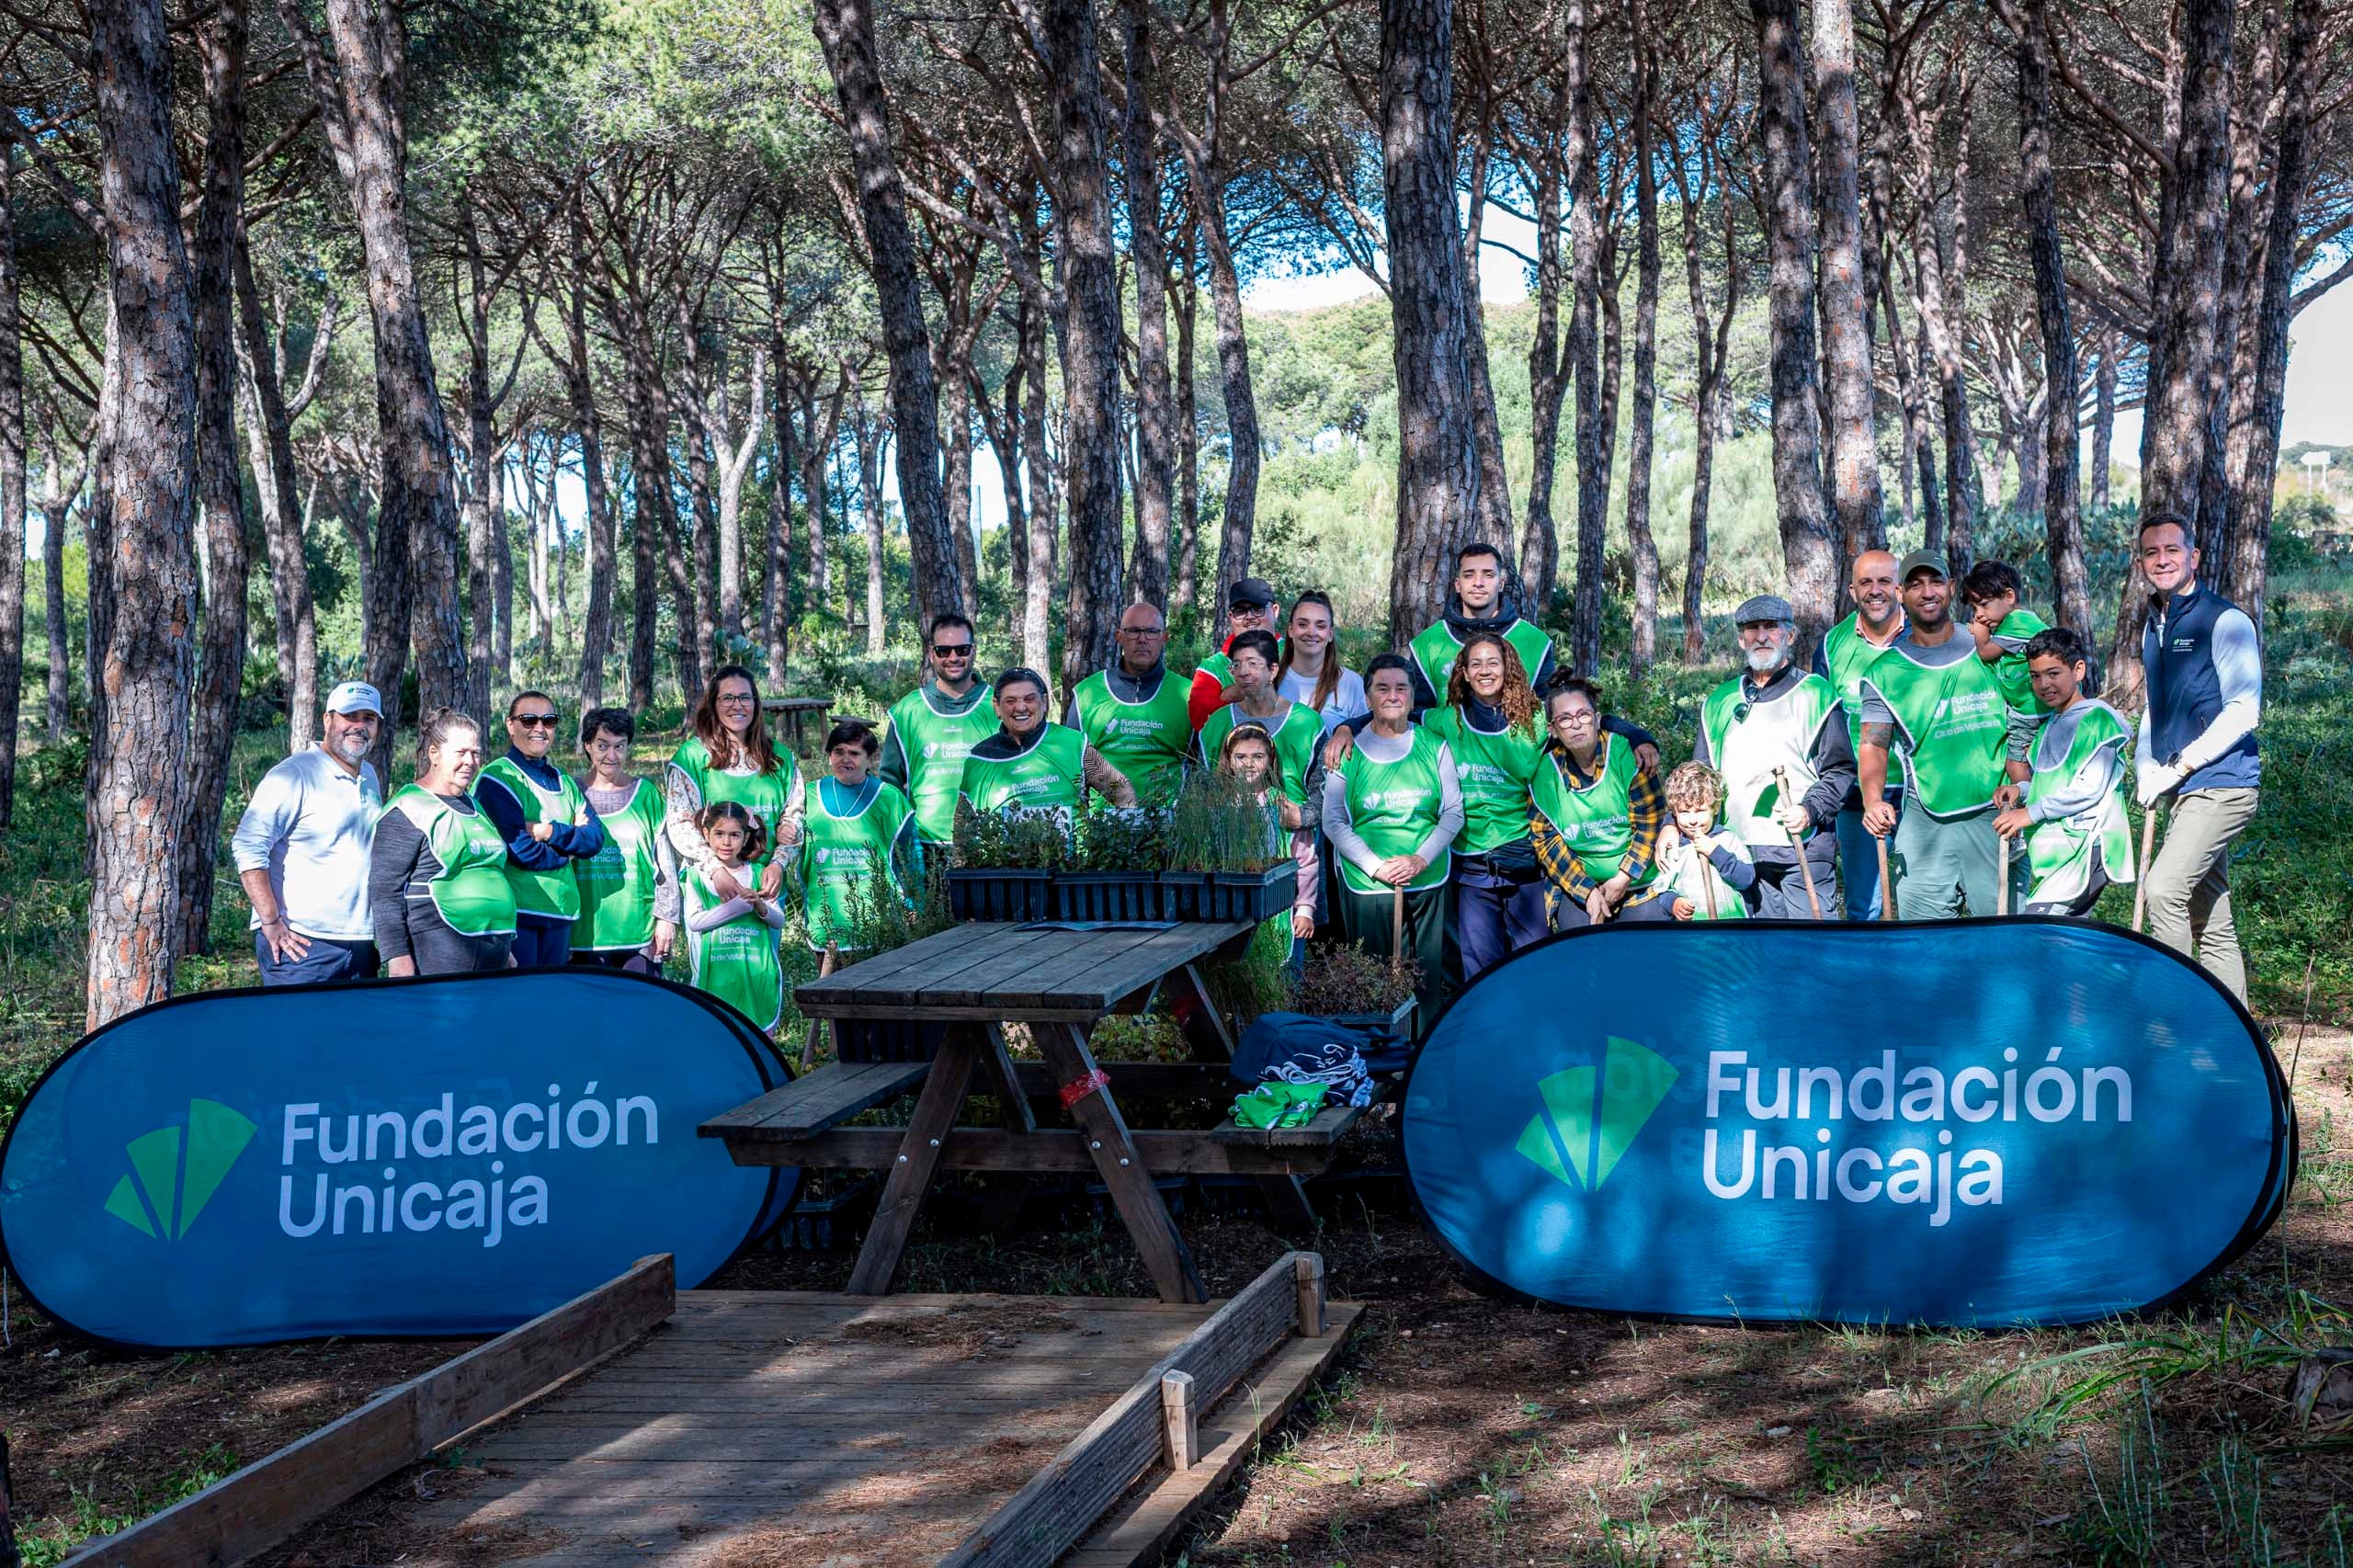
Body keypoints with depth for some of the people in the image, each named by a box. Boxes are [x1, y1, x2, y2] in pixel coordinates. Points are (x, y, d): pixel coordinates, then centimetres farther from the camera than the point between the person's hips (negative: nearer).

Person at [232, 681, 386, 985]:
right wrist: (271, 922, -19)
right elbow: (248, 846, -16)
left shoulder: (369, 778, 16)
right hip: (302, 944, -8)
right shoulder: (295, 775, -8)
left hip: (361, 945, 8)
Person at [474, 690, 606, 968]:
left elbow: (595, 838, 3)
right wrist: (568, 849, -2)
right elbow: (520, 849, -16)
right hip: (515, 911, -7)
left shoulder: (562, 781, 16)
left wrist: (551, 832, -13)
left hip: (560, 911, 7)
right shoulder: (498, 778, -6)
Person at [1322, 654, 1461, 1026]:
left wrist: (1421, 859, -10)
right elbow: (1333, 822, -1)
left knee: (1428, 977, 5)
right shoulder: (1348, 750, 1)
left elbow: (1454, 812, 5)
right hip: (1367, 884, -1)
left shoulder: (1434, 747, 6)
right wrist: (1375, 866, -12)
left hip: (1428, 881, 1)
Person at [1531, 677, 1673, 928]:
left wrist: (1623, 879, -13)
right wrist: (1587, 891, -10)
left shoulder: (1626, 753, -9)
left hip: (1641, 885, -1)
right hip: (1576, 886, 1)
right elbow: (1545, 839, -1)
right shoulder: (1546, 772, -2)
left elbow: (1650, 822, -9)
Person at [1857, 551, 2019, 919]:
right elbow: (1873, 744, -3)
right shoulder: (1885, 672, 5)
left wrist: (2017, 782, -8)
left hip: (1993, 816, 1)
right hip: (1924, 823, -1)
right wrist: (1873, 800, -22)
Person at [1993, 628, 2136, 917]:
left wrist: (2032, 813, -15)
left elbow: (2091, 788, -17)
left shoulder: (2098, 718, -9)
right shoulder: (2049, 725, 19)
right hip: (2056, 850, 9)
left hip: (2087, 847, -9)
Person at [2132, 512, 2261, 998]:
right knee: (2212, 921, 9)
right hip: (2187, 791, 8)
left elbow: (2243, 712, -15)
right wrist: (2145, 768, 8)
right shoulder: (2153, 626, 16)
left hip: (2222, 784, -8)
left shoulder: (2226, 621, -8)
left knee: (2165, 889, -21)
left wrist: (2180, 766, -15)